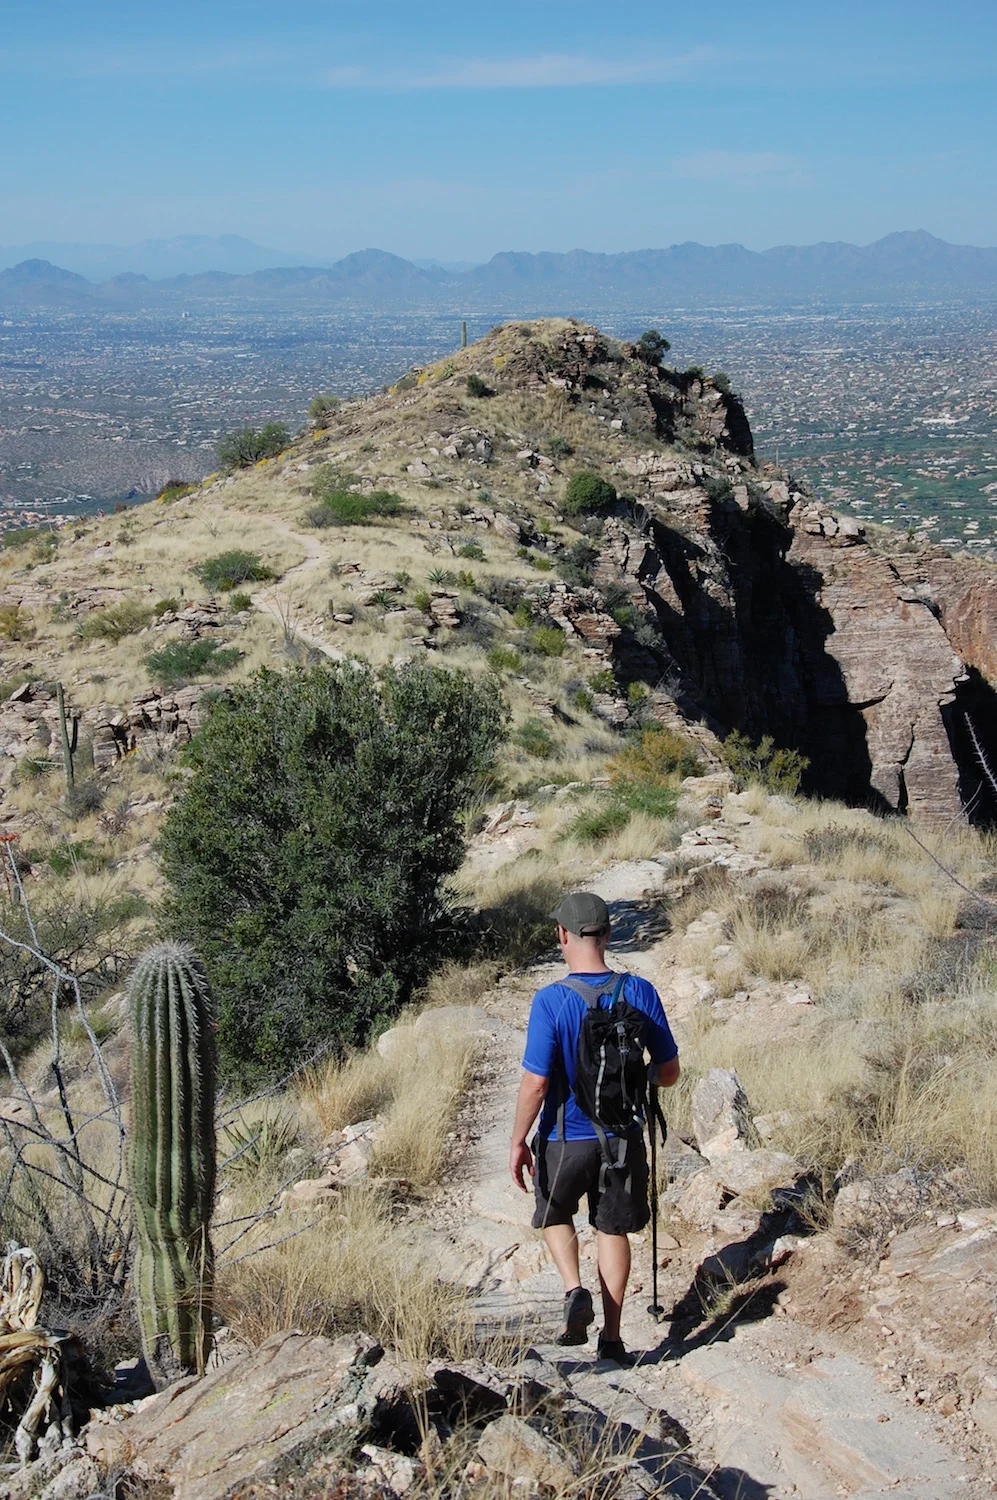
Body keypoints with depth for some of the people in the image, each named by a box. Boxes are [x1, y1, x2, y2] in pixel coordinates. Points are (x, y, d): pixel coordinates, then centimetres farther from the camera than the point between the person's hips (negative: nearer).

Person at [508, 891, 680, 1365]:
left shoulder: (551, 1001, -20)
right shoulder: (640, 992, -10)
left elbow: (535, 1083, -19)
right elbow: (669, 1072, -3)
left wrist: (518, 1143, -6)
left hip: (566, 1139, -2)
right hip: (623, 1135, 2)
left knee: (555, 1216, 24)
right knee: (613, 1228, 17)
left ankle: (575, 1290, 3)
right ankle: (612, 1338, 20)